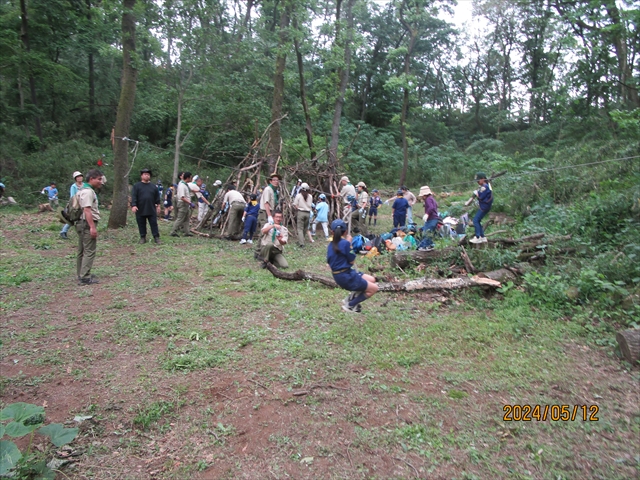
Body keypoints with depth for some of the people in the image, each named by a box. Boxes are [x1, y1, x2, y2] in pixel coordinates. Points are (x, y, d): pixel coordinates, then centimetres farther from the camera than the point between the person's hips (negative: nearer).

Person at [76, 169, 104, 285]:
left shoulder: (84, 190, 18)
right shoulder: (88, 191, -15)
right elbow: (87, 210, -24)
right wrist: (93, 227, -27)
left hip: (82, 223, 11)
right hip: (87, 224, -11)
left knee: (82, 251, 15)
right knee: (89, 251, -8)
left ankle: (81, 275, 24)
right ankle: (84, 277, -7)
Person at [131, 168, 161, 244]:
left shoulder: (153, 186, 9)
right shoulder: (136, 186, 2)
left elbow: (157, 197, 12)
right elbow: (133, 197, -5)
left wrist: (158, 205, 7)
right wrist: (133, 205, -16)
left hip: (152, 210, 1)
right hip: (140, 210, -1)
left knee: (154, 224, 0)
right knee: (141, 225, 6)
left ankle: (156, 237, 5)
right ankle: (143, 237, 16)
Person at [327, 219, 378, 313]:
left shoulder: (331, 244, 3)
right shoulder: (345, 243, -20)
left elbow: (329, 263, 9)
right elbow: (352, 261, -11)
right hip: (346, 277, -8)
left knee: (372, 280, 16)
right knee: (374, 288, 2)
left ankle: (350, 299, 17)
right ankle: (350, 305, 7)